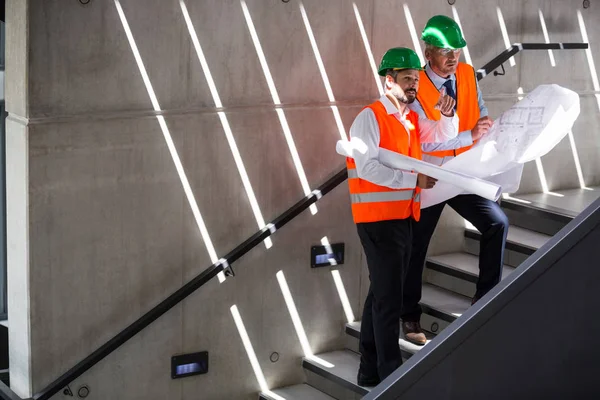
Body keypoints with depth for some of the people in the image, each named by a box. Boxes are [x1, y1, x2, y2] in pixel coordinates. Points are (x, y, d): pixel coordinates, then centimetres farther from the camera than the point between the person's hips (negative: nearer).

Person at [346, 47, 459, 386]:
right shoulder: (370, 117, -11)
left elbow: (444, 137, 26)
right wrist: (415, 179, -21)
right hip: (379, 219, -9)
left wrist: (447, 115, 5)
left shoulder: (411, 119, 14)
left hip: (404, 217, 9)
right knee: (389, 297, -8)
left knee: (382, 293, 15)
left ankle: (370, 372, 26)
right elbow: (368, 167, -23)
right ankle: (391, 376, -2)